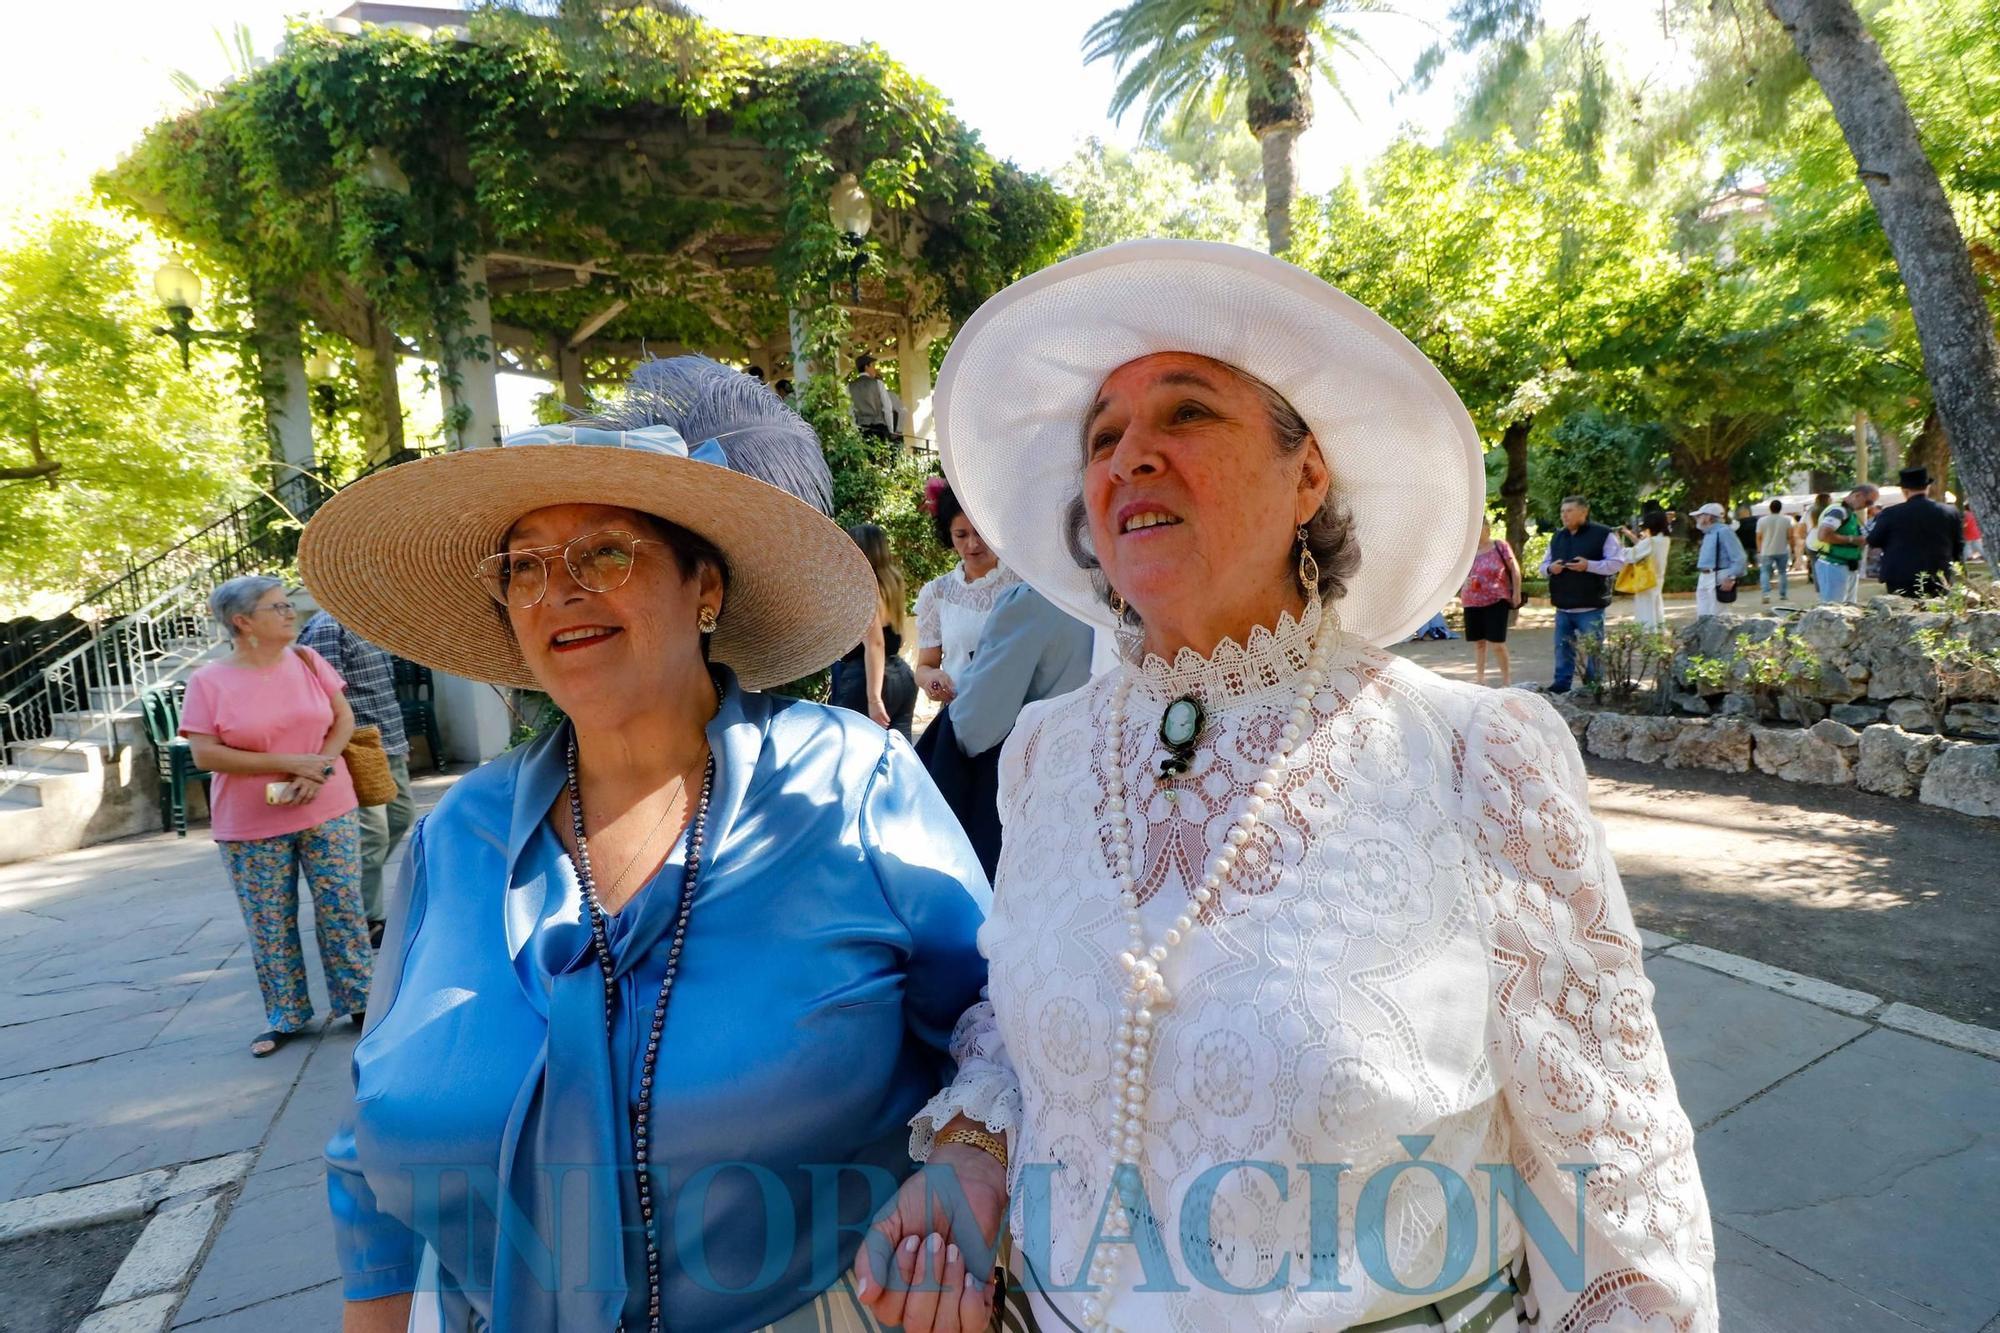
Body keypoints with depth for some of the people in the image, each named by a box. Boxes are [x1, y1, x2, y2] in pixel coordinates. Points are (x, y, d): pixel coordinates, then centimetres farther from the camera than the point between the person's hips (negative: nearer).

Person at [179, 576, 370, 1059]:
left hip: (328, 811, 2)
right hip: (252, 827, -1)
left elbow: (344, 717, 5)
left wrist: (320, 767, -12)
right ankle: (286, 1016, 22)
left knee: (342, 910, 4)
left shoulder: (307, 660, 1)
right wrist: (290, 762, -17)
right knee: (270, 925, 7)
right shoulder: (208, 682, -7)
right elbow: (205, 753, -11)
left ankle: (358, 999, 17)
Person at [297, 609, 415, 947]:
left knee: (402, 816, 18)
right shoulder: (327, 628, -14)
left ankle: (362, 881, 34)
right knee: (373, 833, -5)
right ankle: (369, 920, 7)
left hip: (389, 745, 10)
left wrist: (398, 737, 22)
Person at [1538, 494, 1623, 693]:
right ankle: (1561, 684, 17)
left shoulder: (1603, 534, -4)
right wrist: (1550, 568, -5)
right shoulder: (1557, 537, 14)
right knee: (1563, 647, 10)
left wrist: (1589, 566, -22)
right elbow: (1543, 565, 19)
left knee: (1592, 649, 1)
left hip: (1590, 609, -6)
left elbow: (1617, 563, -10)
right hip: (1563, 608, 6)